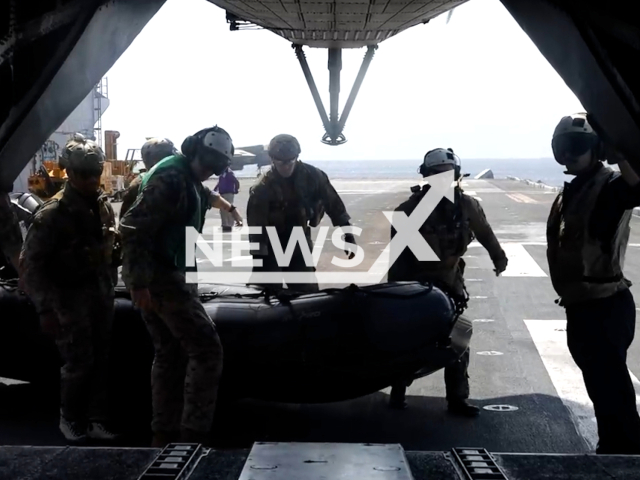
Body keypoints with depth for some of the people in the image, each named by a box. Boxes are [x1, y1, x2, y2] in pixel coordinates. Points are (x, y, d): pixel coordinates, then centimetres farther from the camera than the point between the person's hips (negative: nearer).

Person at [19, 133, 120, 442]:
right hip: (70, 296, -6)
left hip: (101, 292, 6)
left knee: (100, 359, 9)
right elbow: (30, 264, -15)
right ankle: (69, 418, 20)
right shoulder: (53, 213, -17)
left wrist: (110, 282, 12)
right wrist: (45, 308, -19)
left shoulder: (103, 204, 2)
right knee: (79, 362, -3)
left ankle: (96, 420, 22)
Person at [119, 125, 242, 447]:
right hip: (160, 277, -11)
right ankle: (192, 435, -10)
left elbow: (205, 196, 42)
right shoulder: (171, 178, -17)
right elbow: (133, 228, -24)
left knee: (170, 354, 14)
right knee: (206, 349, -12)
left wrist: (229, 207, 61)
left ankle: (164, 434, 21)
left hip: (166, 274, 11)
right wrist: (140, 283, -26)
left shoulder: (189, 179, 15)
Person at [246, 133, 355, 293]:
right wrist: (258, 259, -25)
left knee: (309, 293, 6)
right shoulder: (262, 188, -17)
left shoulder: (311, 175, -8)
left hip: (300, 243, 3)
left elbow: (332, 202, 1)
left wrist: (347, 232, -4)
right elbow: (256, 226, -20)